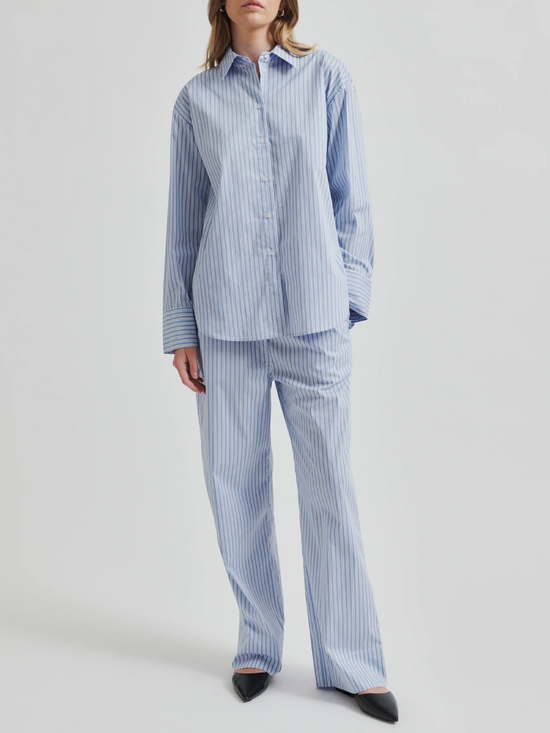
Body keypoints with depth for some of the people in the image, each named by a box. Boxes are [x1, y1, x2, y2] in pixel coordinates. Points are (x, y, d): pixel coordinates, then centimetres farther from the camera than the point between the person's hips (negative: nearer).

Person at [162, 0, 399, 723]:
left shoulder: (327, 77, 8)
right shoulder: (197, 98, 10)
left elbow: (351, 198, 8)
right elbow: (183, 220, 10)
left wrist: (350, 294, 0)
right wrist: (180, 327, 6)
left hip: (314, 317, -1)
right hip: (226, 320, 1)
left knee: (329, 486, 0)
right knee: (236, 486, 5)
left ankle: (352, 662, 15)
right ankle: (258, 647, 23)